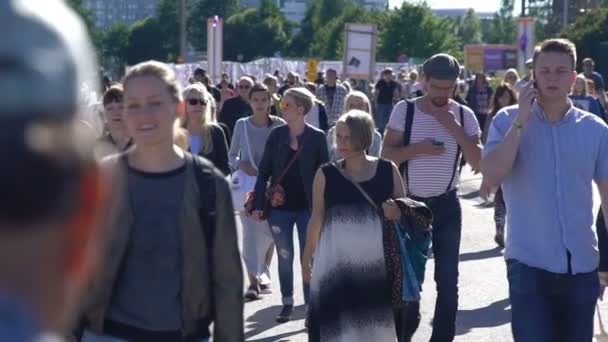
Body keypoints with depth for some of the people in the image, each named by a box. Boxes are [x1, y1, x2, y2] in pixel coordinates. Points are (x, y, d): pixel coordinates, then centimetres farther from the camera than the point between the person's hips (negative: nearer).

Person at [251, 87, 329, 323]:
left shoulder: (317, 137, -5)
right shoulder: (277, 135, 0)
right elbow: (264, 171, 2)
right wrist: (258, 204, -4)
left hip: (307, 208, -2)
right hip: (280, 207, 2)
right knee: (284, 257, 10)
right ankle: (287, 303, 22)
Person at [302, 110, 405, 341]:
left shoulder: (388, 170, 3)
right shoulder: (326, 174, 1)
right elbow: (317, 219, 7)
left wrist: (397, 212, -12)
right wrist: (306, 258, 10)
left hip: (377, 260, 1)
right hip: (336, 260, -1)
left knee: (376, 321, 9)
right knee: (337, 322, -3)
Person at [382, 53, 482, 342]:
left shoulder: (464, 115, -3)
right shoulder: (405, 110, -6)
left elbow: (477, 162, -9)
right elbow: (386, 154, -7)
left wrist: (454, 128, -19)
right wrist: (417, 148, -22)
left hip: (446, 205, 1)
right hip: (410, 204, 0)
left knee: (447, 277, 2)